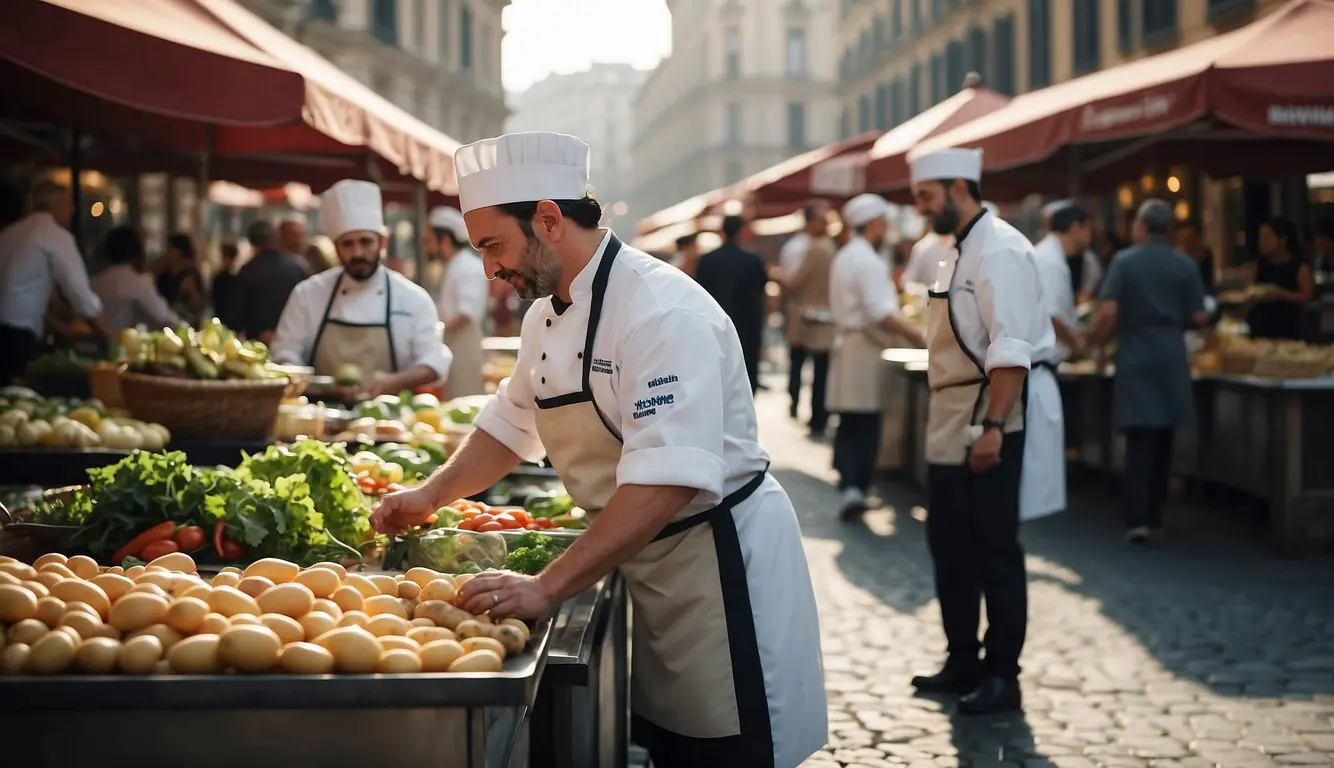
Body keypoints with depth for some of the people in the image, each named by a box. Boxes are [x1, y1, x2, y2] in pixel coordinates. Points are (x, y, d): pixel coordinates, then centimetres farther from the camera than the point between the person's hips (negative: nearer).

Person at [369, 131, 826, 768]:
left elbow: (667, 482, -33)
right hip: (641, 560, 8)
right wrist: (433, 494, 3)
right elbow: (512, 423, 19)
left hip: (720, 559, -8)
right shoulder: (548, 313, 5)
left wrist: (546, 588, -36)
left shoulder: (662, 311, -25)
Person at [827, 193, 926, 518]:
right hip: (866, 348, -9)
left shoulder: (845, 257, 15)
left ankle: (849, 487, 0)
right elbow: (880, 314, -23)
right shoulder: (868, 261, -15)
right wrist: (915, 335, -20)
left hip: (848, 343, 9)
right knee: (867, 424, -1)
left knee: (848, 424, 7)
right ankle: (859, 488, 3)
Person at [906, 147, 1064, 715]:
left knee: (995, 551, -2)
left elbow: (1010, 349, -23)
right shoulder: (960, 252, 15)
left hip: (996, 417, -10)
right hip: (956, 421, 10)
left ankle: (1002, 678, 8)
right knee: (949, 542, 15)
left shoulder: (999, 250, -16)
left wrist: (992, 427, -27)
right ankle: (963, 663, 27)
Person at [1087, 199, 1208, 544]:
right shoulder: (1186, 265, 1)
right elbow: (1199, 317, -1)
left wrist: (1096, 338, 5)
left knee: (1139, 441, -3)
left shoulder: (1124, 261, -5)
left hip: (1135, 356, -2)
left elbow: (1108, 311, -13)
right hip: (1172, 356, 2)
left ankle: (1138, 519, -12)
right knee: (1163, 440, 12)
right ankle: (1153, 515, 17)